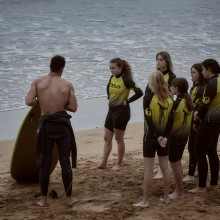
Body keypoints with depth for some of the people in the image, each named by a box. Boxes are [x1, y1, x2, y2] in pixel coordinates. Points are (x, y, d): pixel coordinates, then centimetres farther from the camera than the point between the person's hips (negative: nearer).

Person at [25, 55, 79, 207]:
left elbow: (29, 101, -9)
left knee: (44, 163, 8)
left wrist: (42, 101, 10)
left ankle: (43, 199, 12)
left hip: (46, 125, 1)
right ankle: (69, 198, 11)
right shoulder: (67, 85, -2)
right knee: (65, 161, 6)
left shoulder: (38, 82, -1)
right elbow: (73, 108, -4)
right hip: (62, 125, -1)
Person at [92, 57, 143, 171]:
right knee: (107, 138, 10)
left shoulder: (126, 80, -16)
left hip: (121, 111, -8)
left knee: (119, 138, 2)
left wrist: (127, 101, -16)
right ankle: (103, 163, 16)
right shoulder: (112, 78, 6)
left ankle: (119, 164, 13)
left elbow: (139, 92, -24)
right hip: (111, 110, 8)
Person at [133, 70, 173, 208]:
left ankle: (146, 201, 1)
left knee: (149, 169, -2)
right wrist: (165, 136, -7)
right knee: (165, 167, 13)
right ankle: (166, 197, 20)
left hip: (151, 136, -5)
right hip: (164, 136, 5)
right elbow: (171, 120, -3)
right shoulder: (169, 99, 1)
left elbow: (148, 119, -18)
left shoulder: (149, 97, -13)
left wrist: (157, 136, -15)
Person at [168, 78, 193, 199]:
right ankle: (179, 189, 25)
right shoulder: (188, 101, 3)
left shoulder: (176, 103, -21)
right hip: (184, 136, 8)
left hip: (174, 136, -8)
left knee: (174, 164, 2)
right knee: (178, 163, 19)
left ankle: (179, 192, 7)